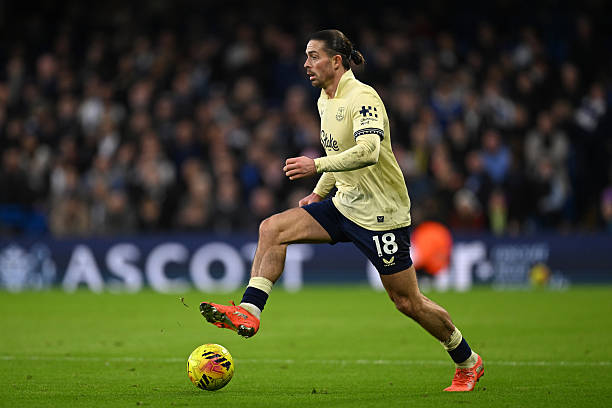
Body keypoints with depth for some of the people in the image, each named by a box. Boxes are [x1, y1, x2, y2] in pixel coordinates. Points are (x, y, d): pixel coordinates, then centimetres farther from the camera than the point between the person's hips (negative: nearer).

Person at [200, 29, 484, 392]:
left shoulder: (362, 98, -19)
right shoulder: (326, 100, 9)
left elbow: (368, 151, -35)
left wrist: (317, 165, -38)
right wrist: (320, 192, 20)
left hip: (381, 213, -8)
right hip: (344, 205, 8)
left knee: (408, 302, -1)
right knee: (272, 229, -11)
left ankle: (468, 363, 18)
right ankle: (248, 313, -16)